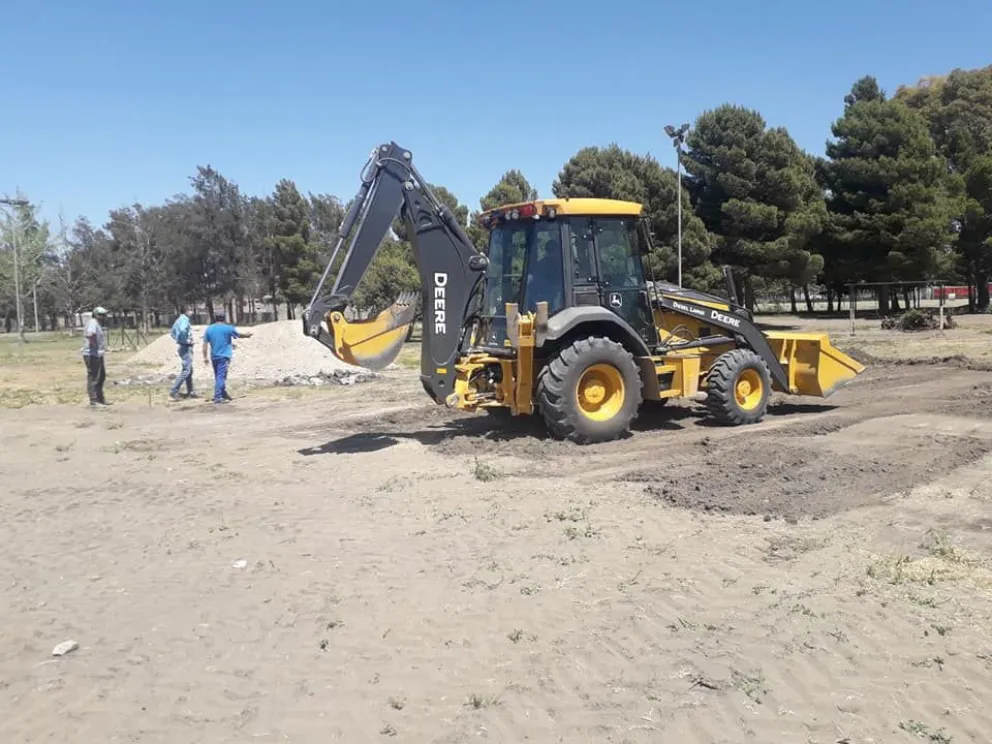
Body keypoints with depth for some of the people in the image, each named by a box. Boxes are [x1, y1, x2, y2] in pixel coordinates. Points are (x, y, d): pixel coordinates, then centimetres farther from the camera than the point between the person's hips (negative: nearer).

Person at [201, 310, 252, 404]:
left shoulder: (209, 329, 6)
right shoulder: (228, 328, -4)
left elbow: (205, 344, 4)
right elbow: (240, 334, 11)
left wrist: (205, 357, 8)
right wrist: (248, 335, 31)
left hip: (214, 357, 5)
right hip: (224, 356, -5)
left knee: (219, 376, 15)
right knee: (221, 376, -7)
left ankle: (223, 394, 28)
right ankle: (217, 397, -12)